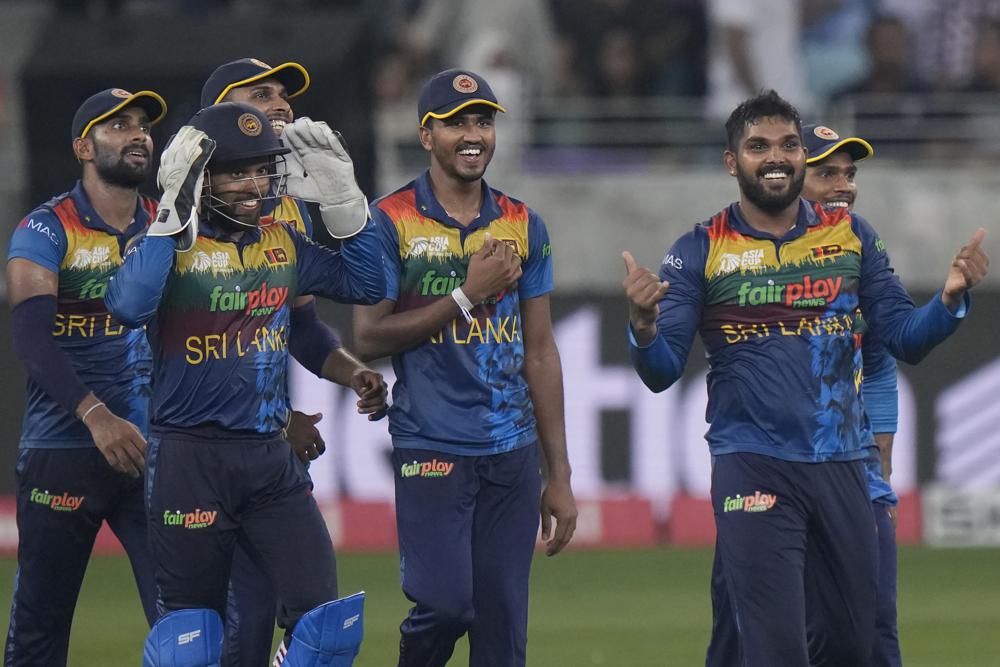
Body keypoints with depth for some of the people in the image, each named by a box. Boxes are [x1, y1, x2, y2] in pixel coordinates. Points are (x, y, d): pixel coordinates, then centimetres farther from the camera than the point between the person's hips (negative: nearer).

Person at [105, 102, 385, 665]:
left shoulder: (283, 245, 10)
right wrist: (176, 214, -26)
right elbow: (129, 306, -28)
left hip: (273, 455, 5)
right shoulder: (173, 244, -8)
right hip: (191, 458, -5)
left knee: (325, 618, -2)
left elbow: (366, 282, 15)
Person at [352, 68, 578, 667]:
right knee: (445, 603, -16)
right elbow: (369, 337, -7)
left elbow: (540, 353, 13)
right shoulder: (390, 222, -2)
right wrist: (468, 295, -13)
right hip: (431, 448, -4)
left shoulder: (523, 226, 11)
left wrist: (559, 477, 10)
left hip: (512, 452, 4)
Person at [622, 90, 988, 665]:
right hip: (752, 466, -3)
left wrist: (950, 300, -14)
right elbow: (663, 372, -3)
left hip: (843, 466, 4)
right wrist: (644, 326, -24)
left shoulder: (852, 236, 8)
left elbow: (905, 339, 5)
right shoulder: (701, 251, 1)